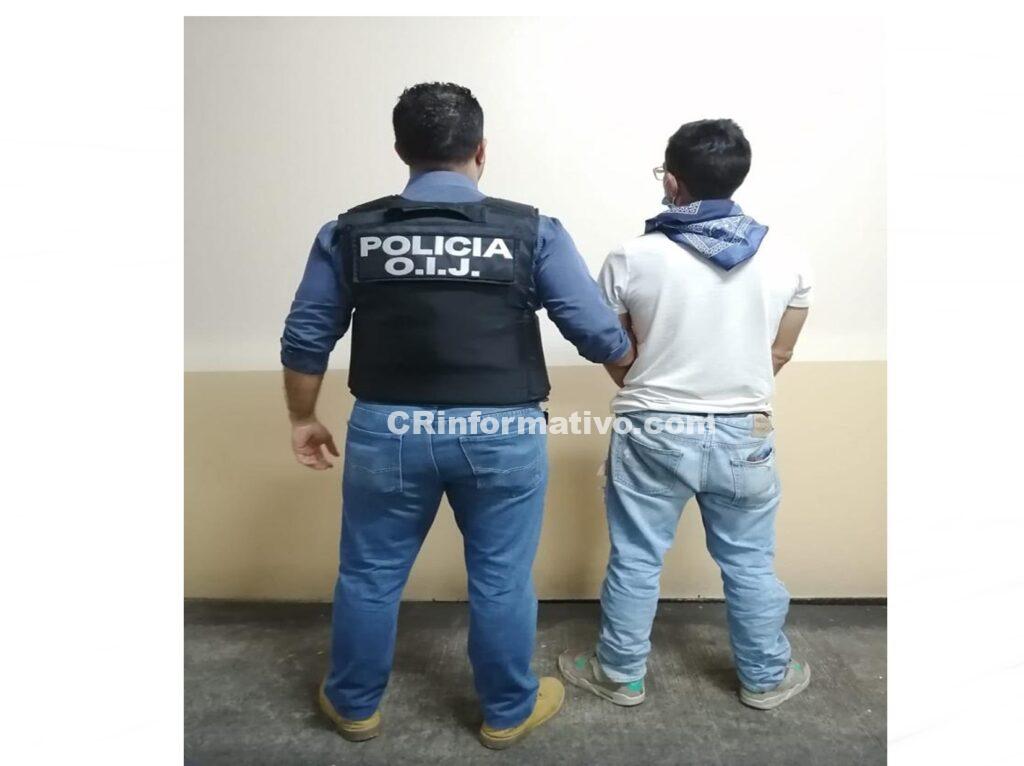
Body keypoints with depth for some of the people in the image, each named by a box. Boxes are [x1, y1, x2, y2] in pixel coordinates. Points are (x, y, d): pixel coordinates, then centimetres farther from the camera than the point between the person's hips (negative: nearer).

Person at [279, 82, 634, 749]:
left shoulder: (349, 233, 0)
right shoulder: (531, 231, -6)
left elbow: (305, 340, 4)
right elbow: (600, 336, -6)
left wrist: (303, 419, 18)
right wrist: (634, 365, 16)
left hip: (387, 429, 2)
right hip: (503, 433, -1)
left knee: (370, 575, 20)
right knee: (501, 580, 16)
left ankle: (355, 706, 41)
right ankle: (508, 712, 37)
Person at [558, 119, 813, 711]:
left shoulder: (632, 259, -11)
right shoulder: (783, 259, -3)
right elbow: (780, 354, 6)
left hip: (653, 435, -2)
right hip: (744, 435, 3)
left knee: (636, 560, 14)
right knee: (750, 562, 19)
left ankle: (621, 675, 31)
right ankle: (766, 677, 37)